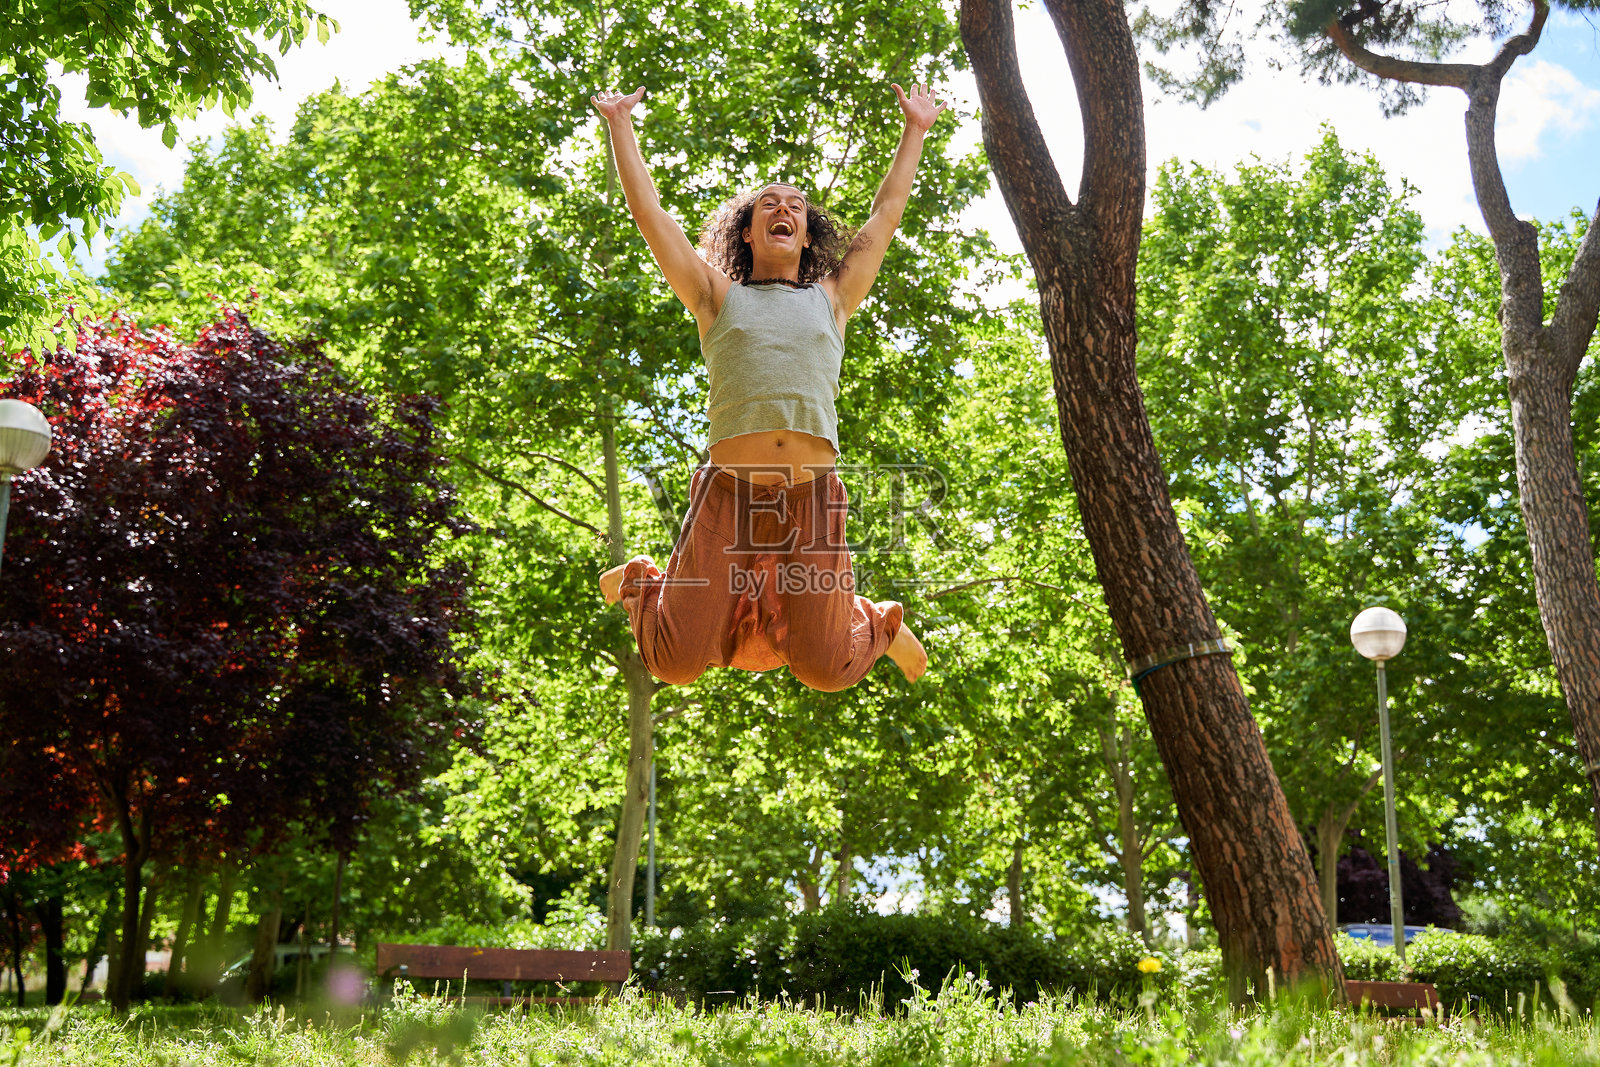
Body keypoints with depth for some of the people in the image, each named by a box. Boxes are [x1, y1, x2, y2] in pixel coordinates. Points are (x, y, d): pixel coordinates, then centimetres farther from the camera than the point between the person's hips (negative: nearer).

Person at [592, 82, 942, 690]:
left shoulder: (831, 299, 19)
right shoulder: (719, 298, 15)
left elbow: (886, 213, 27)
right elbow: (648, 211, 16)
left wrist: (916, 130, 35)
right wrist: (620, 123, 23)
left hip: (813, 499, 1)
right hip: (728, 495, -1)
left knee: (825, 669, 2)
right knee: (676, 662, -1)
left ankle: (880, 624, 37)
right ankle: (641, 582, 32)